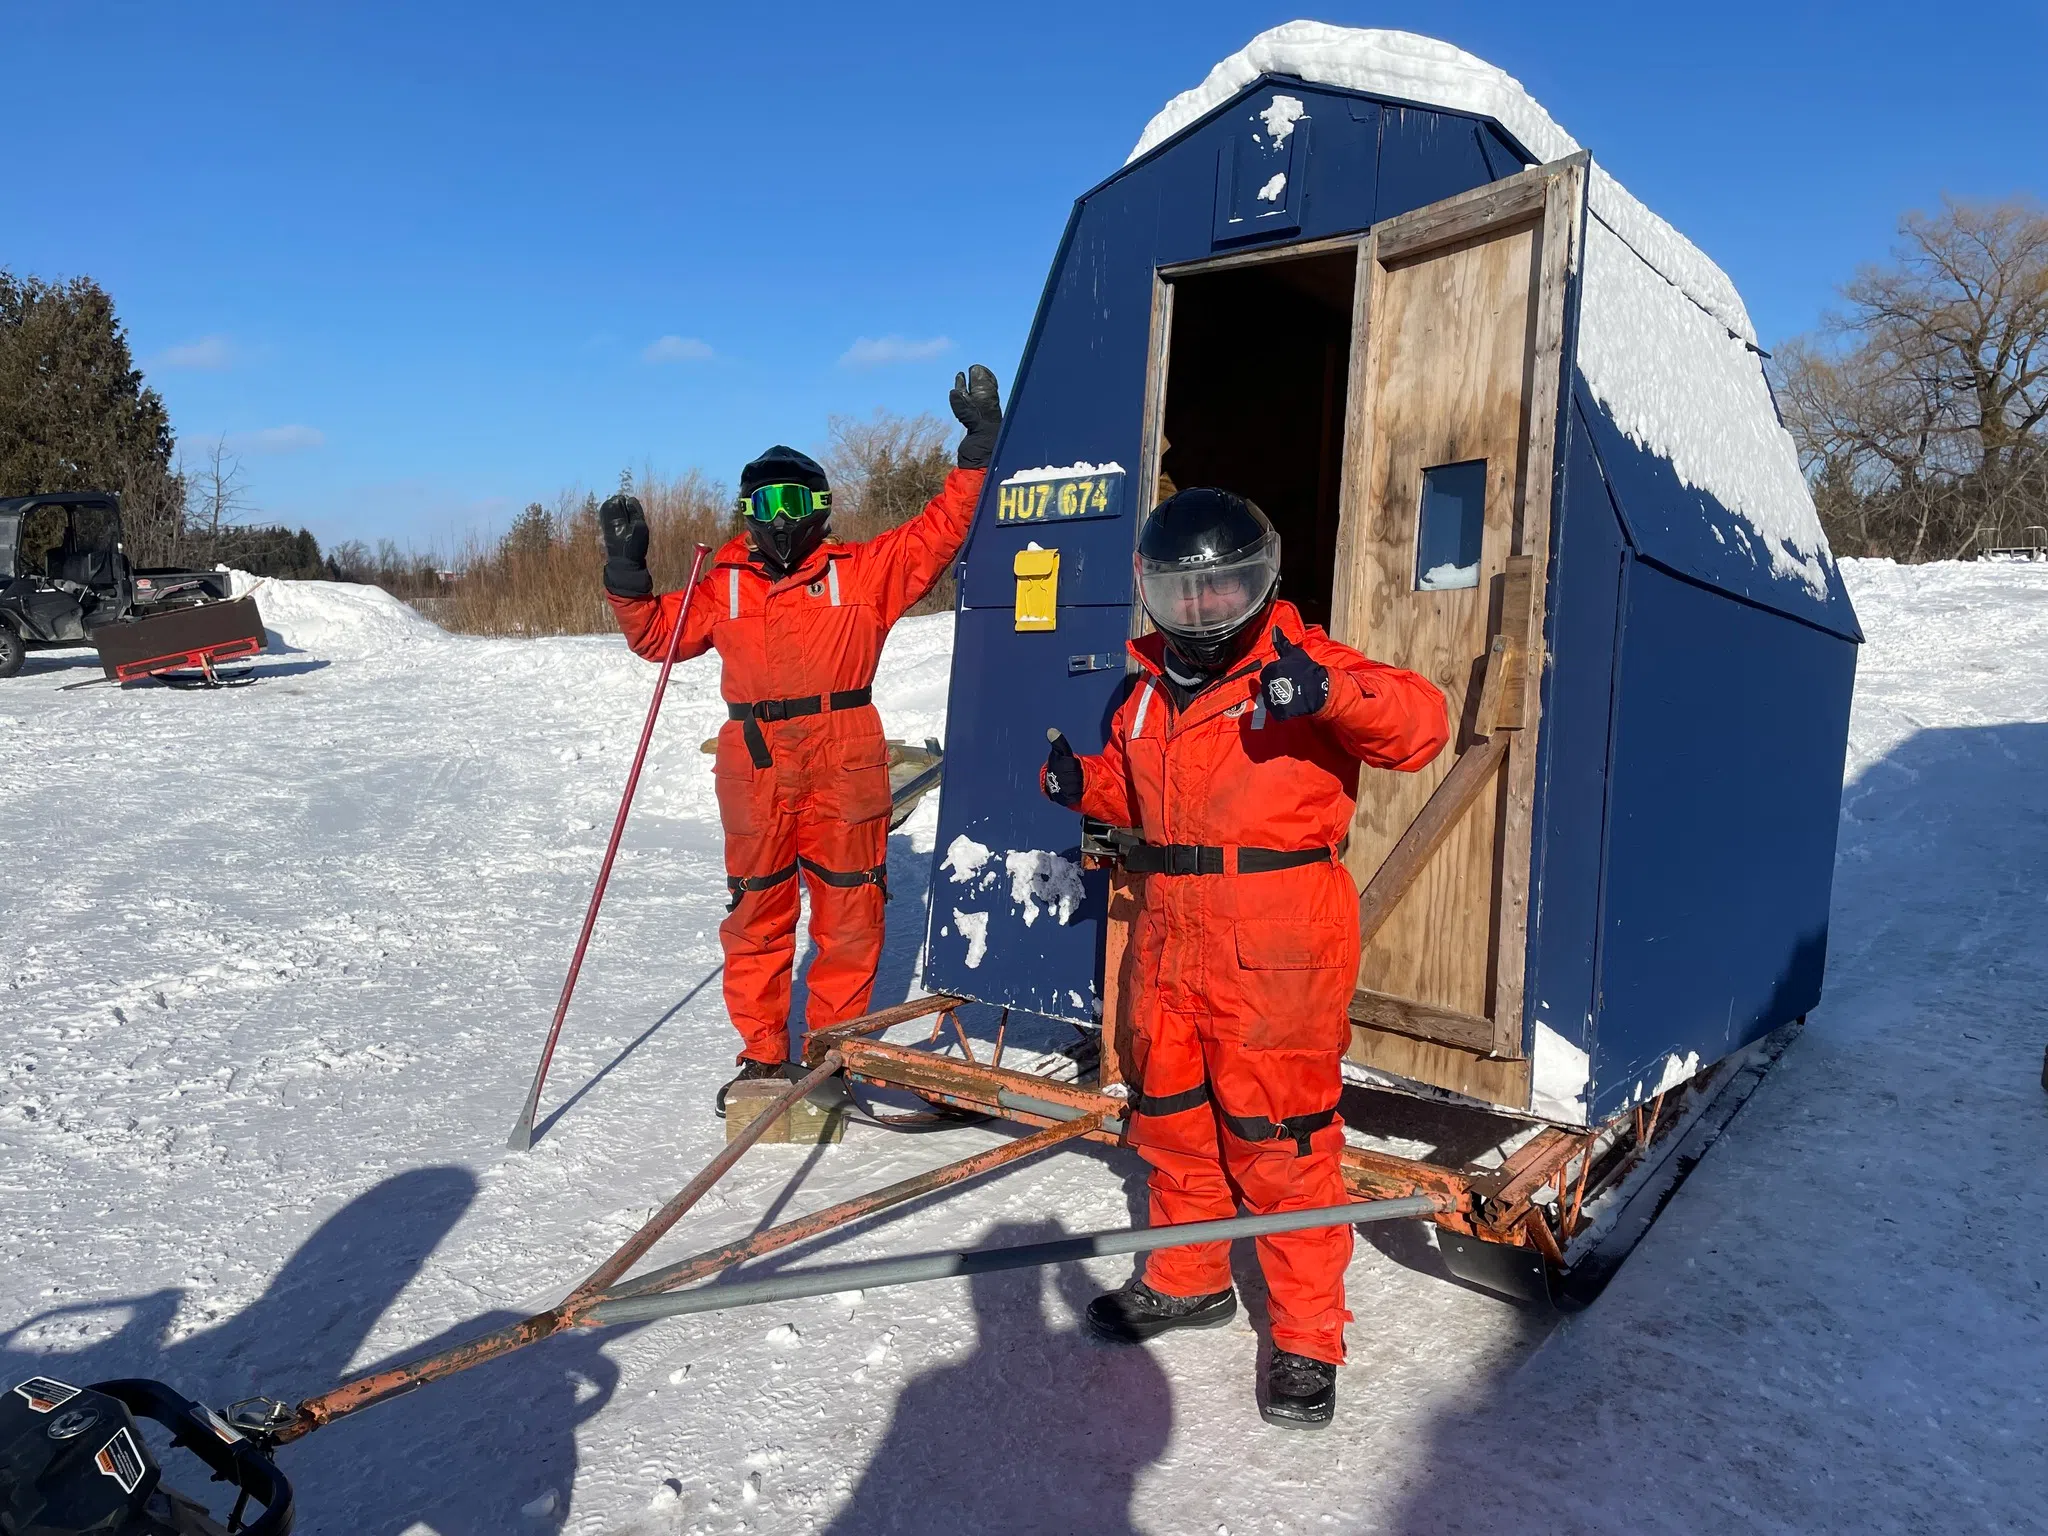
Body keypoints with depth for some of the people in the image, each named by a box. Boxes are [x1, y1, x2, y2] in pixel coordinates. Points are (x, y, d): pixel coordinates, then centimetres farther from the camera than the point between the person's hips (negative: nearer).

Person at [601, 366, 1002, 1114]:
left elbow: (940, 529, 2)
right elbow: (657, 633, 18)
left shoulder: (862, 572, 5)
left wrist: (980, 442, -1)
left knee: (848, 912, 5)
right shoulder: (725, 587, 12)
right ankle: (762, 1056, 24)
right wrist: (627, 568, 6)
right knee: (758, 913, 9)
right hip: (755, 772, 2)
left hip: (845, 770, -2)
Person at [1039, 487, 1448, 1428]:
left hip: (1278, 949, -7)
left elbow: (1422, 723, -19)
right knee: (1171, 1114, 19)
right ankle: (1189, 1278, 40)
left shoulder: (1299, 665, -8)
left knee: (1280, 1135, 0)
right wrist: (1081, 784, 4)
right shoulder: (1150, 687, 13)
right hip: (1169, 936, 7)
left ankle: (1308, 1335, 18)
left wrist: (1331, 689, -36)